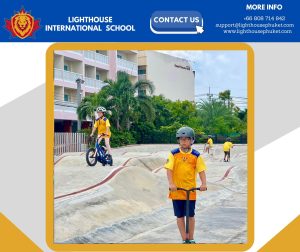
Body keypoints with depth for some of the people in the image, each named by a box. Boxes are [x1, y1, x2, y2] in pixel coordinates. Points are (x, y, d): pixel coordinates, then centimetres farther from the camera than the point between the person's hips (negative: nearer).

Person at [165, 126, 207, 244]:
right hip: (177, 190, 0)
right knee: (180, 216, 7)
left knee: (190, 215, 9)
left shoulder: (196, 155, -3)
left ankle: (191, 239, 24)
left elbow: (201, 171, -5)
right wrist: (171, 183, -24)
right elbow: (169, 169, -11)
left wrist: (203, 184, -20)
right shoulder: (173, 154, -5)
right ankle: (184, 239, 18)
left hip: (191, 190, 0)